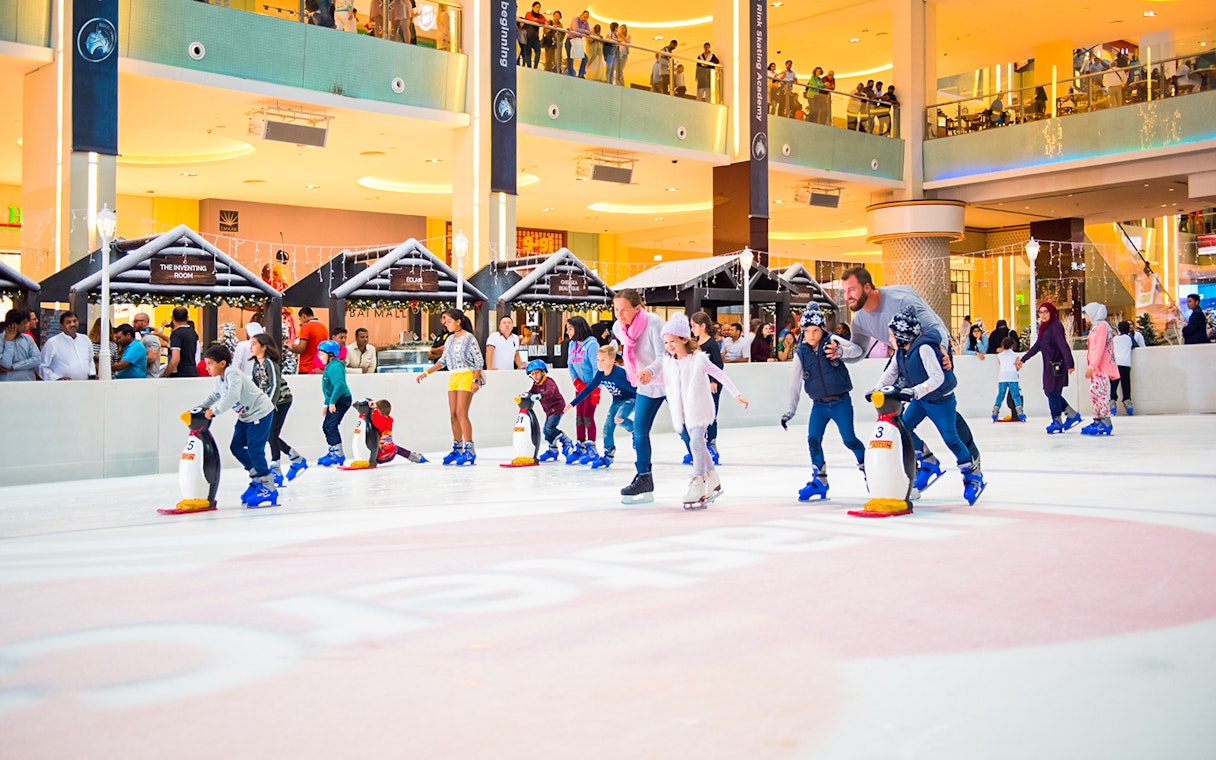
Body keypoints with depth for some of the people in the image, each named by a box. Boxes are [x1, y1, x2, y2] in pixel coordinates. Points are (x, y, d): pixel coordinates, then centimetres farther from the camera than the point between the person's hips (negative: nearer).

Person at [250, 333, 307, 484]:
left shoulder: (270, 363, -17)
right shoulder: (256, 364, 8)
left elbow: (276, 386, -22)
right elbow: (254, 386, 12)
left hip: (281, 400, -9)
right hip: (267, 401, 9)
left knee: (272, 434, -10)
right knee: (268, 435, 7)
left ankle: (276, 472, -4)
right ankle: (298, 460, 20)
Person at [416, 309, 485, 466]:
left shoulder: (469, 338, -6)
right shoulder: (449, 340, 15)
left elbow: (479, 361, -8)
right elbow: (443, 361, 21)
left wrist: (476, 380, -15)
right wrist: (426, 373, 16)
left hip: (466, 376, -7)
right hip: (452, 377, 7)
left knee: (461, 413, -14)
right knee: (453, 415, 5)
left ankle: (469, 450, -11)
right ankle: (457, 449, 12)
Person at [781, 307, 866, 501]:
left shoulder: (831, 341, -7)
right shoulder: (801, 353, 0)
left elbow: (857, 350, -22)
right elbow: (795, 383, 6)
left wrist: (840, 351, -43)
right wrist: (791, 410, 5)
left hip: (841, 401, -3)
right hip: (819, 404, 3)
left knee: (849, 440, -5)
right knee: (813, 439, -5)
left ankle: (866, 466, 21)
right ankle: (819, 480, 9)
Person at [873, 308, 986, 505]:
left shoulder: (924, 348, -28)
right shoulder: (901, 351, -1)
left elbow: (938, 378, -34)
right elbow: (890, 373, 8)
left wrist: (914, 391, -40)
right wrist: (877, 389, -6)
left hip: (941, 400, -8)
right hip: (920, 399, 8)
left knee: (950, 438, -5)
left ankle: (974, 476, 13)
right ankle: (929, 464, 15)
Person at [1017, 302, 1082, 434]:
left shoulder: (1056, 327, -13)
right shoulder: (1045, 328, 14)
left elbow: (1063, 346, -24)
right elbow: (1037, 346, 23)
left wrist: (1069, 364, -33)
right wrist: (1023, 359, 28)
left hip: (1056, 365, -9)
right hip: (1049, 366, 9)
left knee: (1053, 392, -1)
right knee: (1049, 392, 12)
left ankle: (1057, 422, 10)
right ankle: (1072, 414, 20)